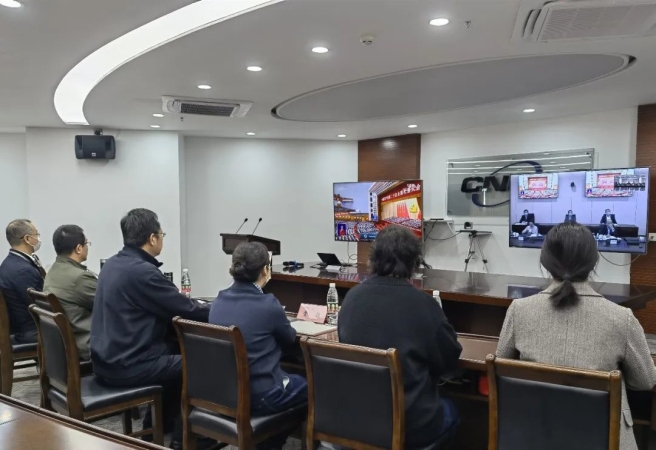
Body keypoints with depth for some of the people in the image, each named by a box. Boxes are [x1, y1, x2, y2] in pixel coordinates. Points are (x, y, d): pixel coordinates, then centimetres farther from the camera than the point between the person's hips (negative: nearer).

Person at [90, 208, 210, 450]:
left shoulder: (112, 264, 6)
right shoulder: (143, 271, -22)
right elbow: (189, 310, -17)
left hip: (106, 360, 9)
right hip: (126, 365, -9)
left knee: (174, 354, 25)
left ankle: (155, 427, 35)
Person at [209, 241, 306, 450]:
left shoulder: (219, 300, -1)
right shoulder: (267, 304, -20)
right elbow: (290, 340, -1)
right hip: (259, 396, -7)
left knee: (293, 380, 29)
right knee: (311, 386, 21)